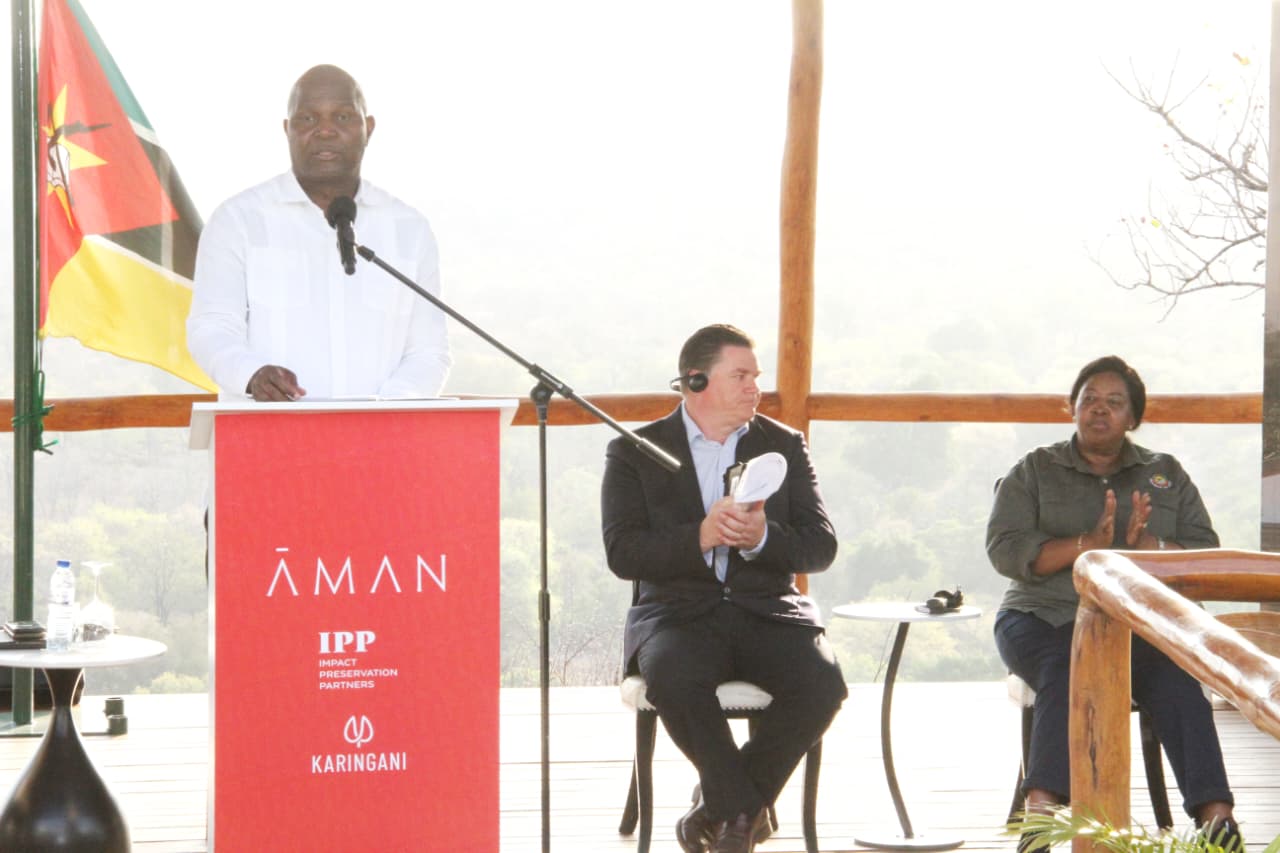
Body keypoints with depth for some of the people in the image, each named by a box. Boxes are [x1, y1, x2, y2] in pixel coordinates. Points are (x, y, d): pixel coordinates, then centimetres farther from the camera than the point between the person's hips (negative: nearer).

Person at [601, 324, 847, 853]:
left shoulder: (784, 446, 14)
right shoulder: (635, 452, 7)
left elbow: (821, 546, 6)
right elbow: (622, 553, -5)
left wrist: (762, 538, -16)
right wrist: (700, 537, -21)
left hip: (768, 610, 2)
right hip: (679, 611, -2)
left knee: (821, 684, -28)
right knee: (674, 680, -37)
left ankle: (721, 806, -10)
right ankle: (745, 809, -17)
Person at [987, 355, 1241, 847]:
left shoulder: (1167, 475, 19)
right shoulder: (1035, 471, 14)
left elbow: (1206, 555, 10)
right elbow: (1005, 550, -1)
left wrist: (1150, 546, -12)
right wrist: (1086, 545, -14)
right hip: (1047, 617, -1)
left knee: (1175, 677, -31)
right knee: (1068, 674, -36)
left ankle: (1215, 811, -42)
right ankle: (1042, 806, -48)